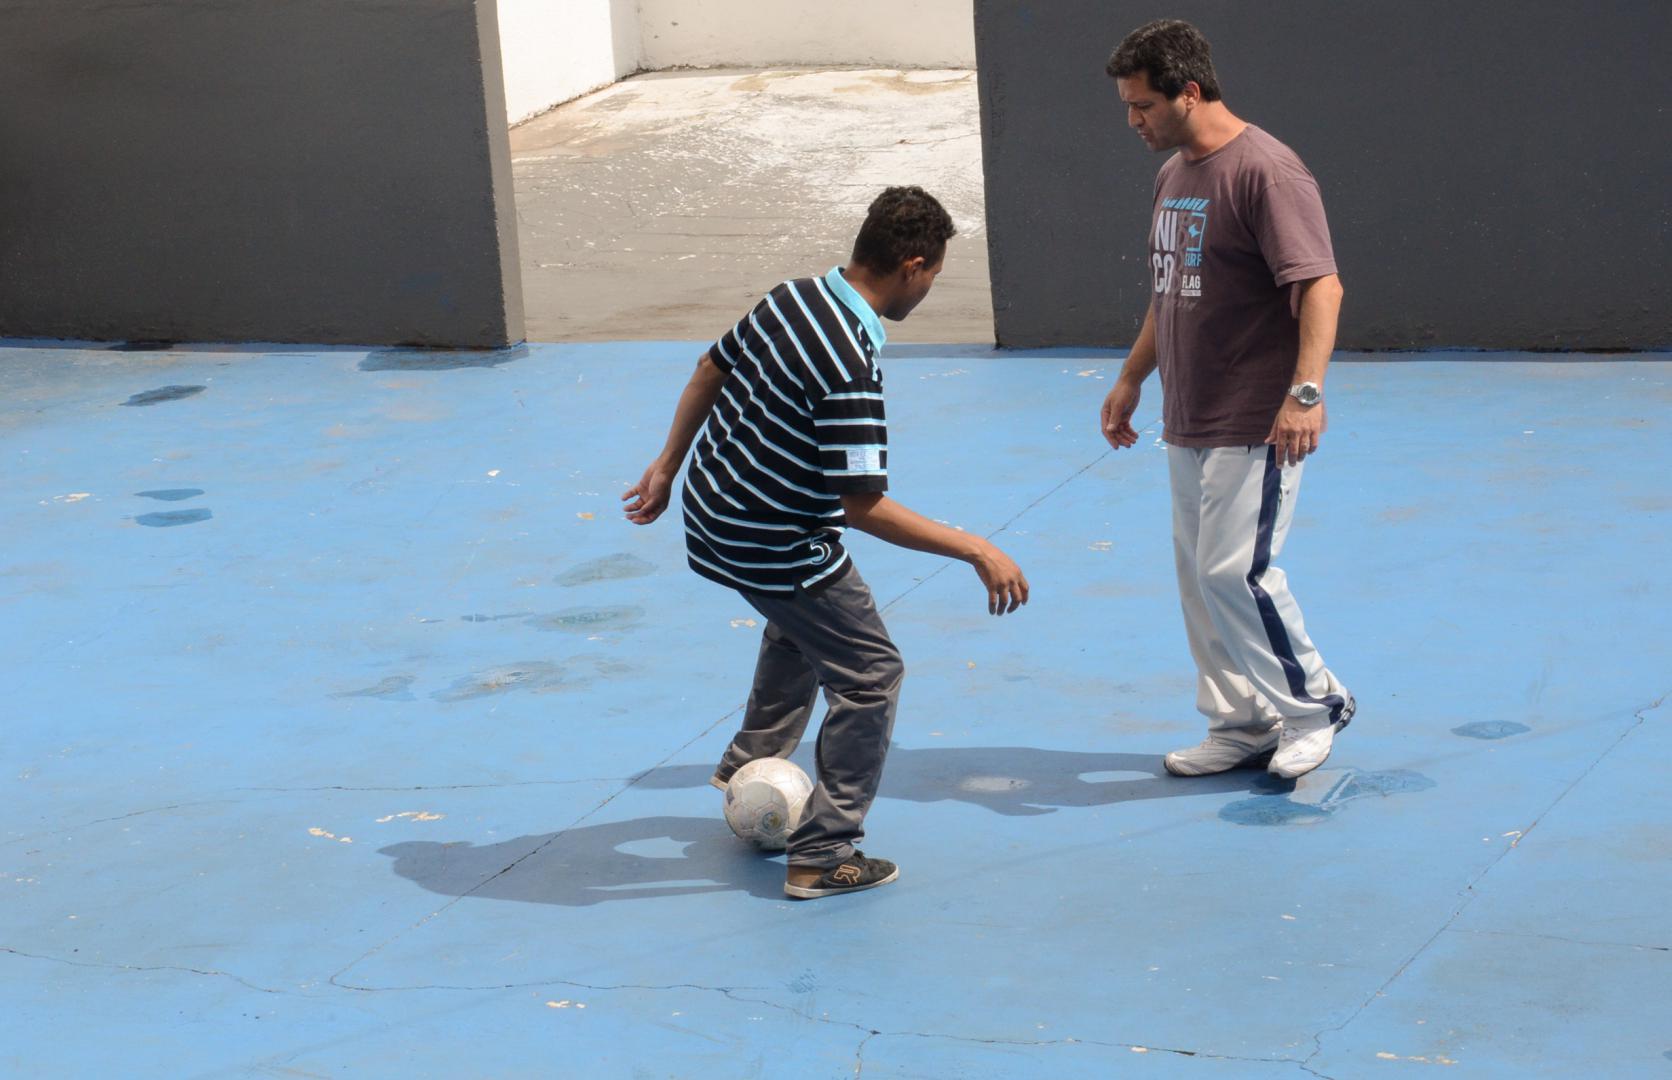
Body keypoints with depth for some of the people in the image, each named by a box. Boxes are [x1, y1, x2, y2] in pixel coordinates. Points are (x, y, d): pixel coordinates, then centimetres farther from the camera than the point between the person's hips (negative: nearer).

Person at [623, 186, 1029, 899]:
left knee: (801, 627, 34)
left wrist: (668, 465, 25)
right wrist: (977, 552, -29)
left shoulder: (792, 297, -3)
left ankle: (751, 767, 52)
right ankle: (823, 855, 6)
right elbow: (863, 505, -31)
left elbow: (711, 370, 11)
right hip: (772, 552, -9)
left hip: (713, 514, 9)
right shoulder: (850, 364, -30)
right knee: (870, 675, 2)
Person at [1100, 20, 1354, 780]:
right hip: (1188, 424, 9)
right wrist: (1132, 378, 25)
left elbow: (1319, 287, -23)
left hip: (1256, 426, -9)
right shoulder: (1173, 174, 13)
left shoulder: (1265, 171, -16)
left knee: (1234, 569, -12)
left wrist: (1307, 390, -32)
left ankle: (1315, 705, 8)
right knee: (1198, 574, 11)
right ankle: (1242, 725, 22)